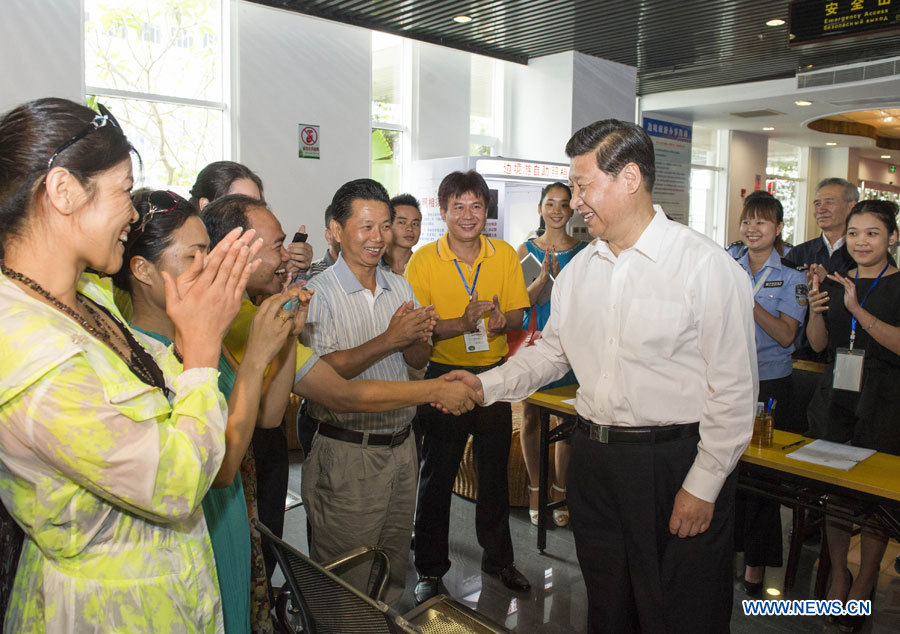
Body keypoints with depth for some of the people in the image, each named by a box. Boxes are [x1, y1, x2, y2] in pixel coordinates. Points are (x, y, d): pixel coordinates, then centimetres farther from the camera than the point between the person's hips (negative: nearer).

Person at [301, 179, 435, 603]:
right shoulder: (318, 294, -13)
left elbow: (419, 361, 10)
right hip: (348, 453, -6)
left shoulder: (400, 287, 8)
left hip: (402, 445, 6)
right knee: (348, 575, 7)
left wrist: (418, 338, -13)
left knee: (395, 560, 21)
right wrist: (390, 339, -25)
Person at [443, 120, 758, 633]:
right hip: (594, 460, 6)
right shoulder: (578, 271, 7)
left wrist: (702, 486, -12)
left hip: (675, 463, -5)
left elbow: (733, 390, -13)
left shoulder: (707, 266, -13)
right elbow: (552, 353, 14)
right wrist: (487, 385, 1)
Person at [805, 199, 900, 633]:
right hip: (835, 397, 4)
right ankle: (838, 574, 24)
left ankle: (863, 586, 16)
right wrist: (816, 310, -11)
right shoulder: (834, 283, 9)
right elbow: (818, 344, 7)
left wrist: (857, 310, -25)